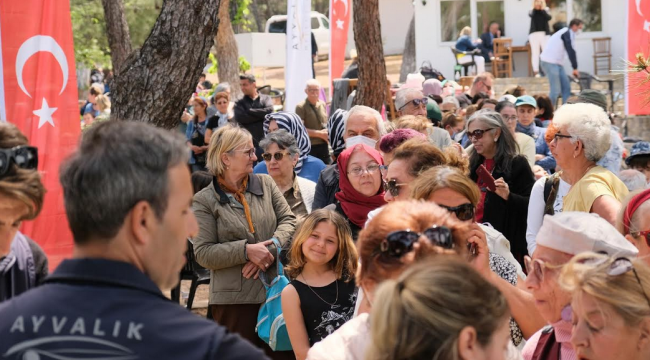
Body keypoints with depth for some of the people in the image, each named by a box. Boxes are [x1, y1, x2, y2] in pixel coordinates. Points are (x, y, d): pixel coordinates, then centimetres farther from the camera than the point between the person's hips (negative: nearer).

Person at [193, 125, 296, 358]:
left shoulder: (266, 184, 9)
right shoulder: (204, 201, -3)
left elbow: (288, 220, 3)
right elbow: (203, 253, -9)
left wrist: (270, 249, -15)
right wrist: (246, 250, -18)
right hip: (234, 300, -4)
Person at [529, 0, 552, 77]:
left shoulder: (545, 11, 7)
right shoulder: (532, 11, 7)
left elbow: (549, 17, -10)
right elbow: (531, 15, -14)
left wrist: (542, 9, -15)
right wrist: (535, 8, -22)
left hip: (544, 34, 0)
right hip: (534, 34, 0)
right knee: (535, 53, -2)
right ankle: (536, 72, -3)